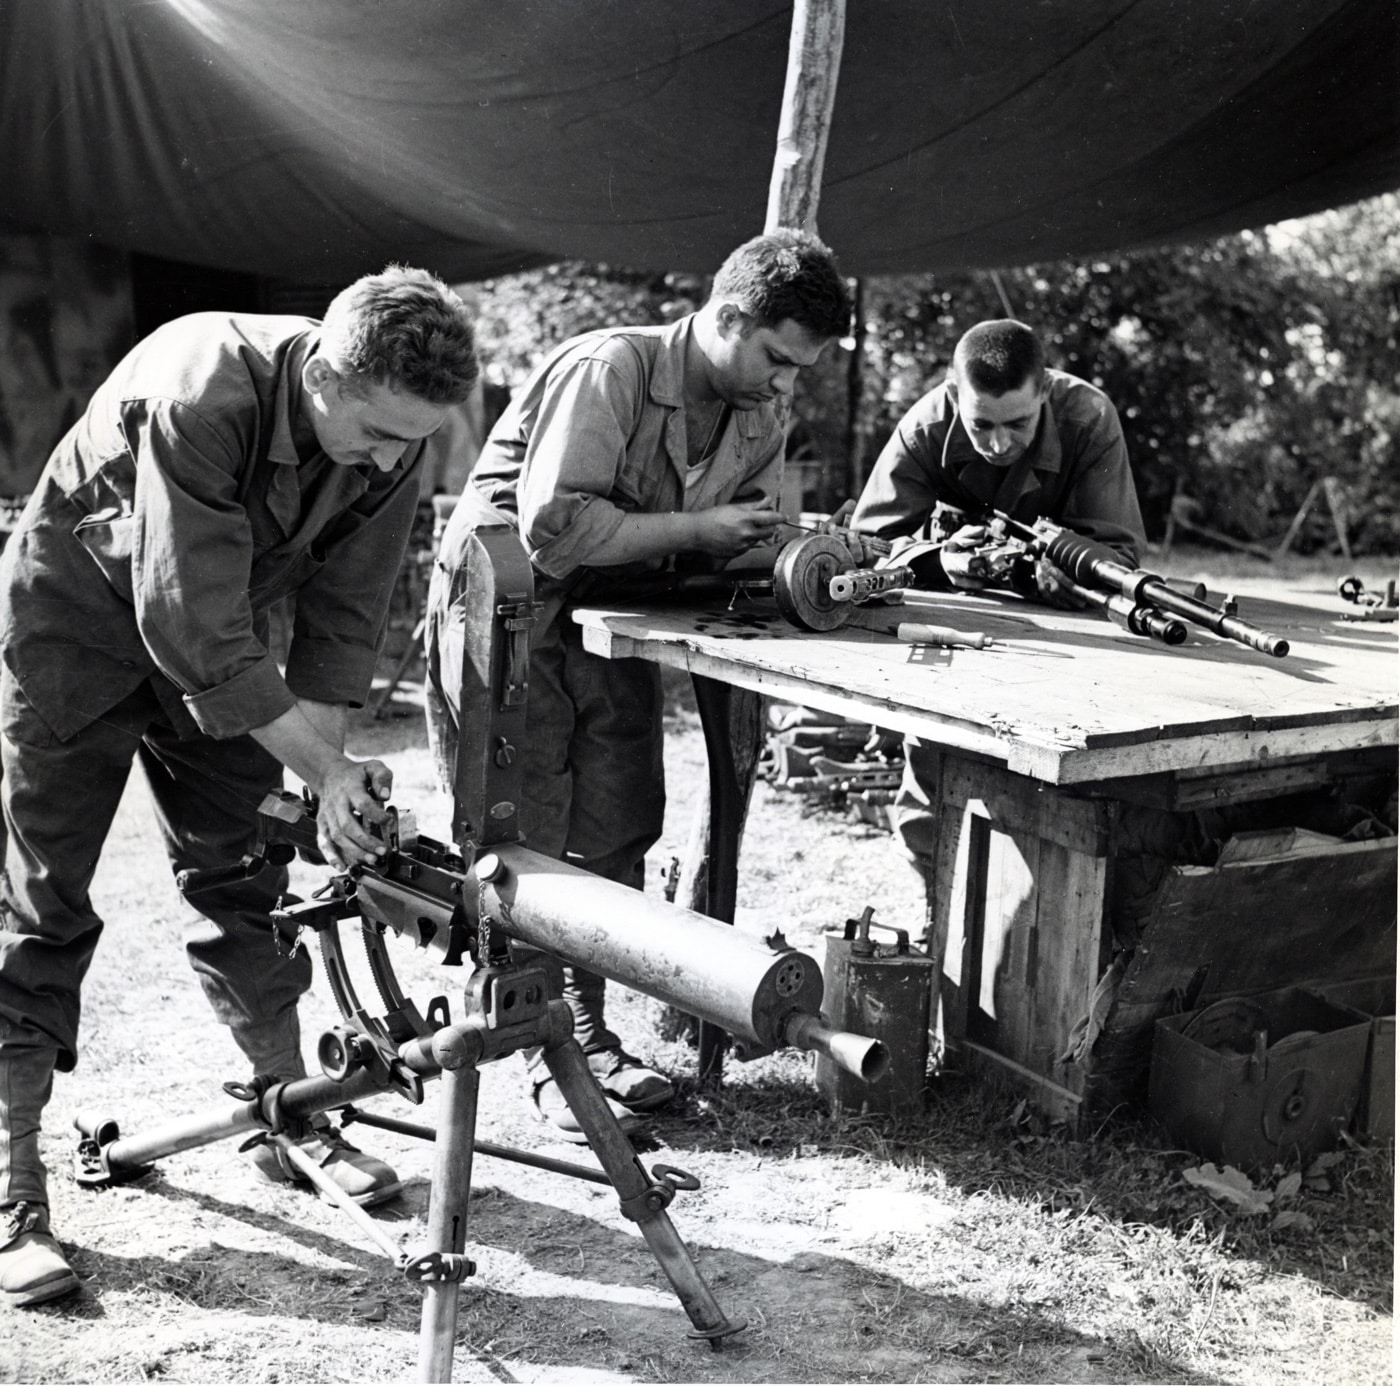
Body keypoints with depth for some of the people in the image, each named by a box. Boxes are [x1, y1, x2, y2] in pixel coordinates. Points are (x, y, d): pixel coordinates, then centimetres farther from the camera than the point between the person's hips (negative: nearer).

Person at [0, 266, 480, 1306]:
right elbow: (194, 627, -36)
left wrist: (329, 770, -19)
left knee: (244, 879, 9)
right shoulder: (201, 396, -36)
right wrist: (323, 770, -33)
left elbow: (345, 614, -10)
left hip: (213, 635, 6)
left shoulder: (391, 440, -17)